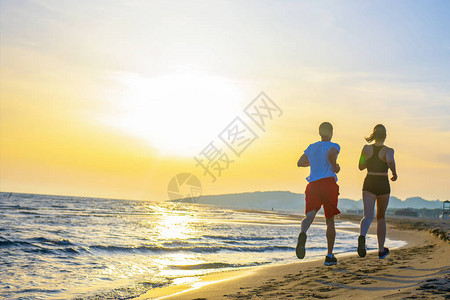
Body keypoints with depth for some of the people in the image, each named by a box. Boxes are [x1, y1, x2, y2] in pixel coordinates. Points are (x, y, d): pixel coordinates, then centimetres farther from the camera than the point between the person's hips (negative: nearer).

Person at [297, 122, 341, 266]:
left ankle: (302, 234, -50)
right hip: (328, 183, -3)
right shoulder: (334, 146, 4)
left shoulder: (311, 147, 18)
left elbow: (300, 163, 19)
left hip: (313, 184, 3)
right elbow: (330, 154, -19)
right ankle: (329, 256, 13)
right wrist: (335, 166, -2)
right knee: (330, 221, 9)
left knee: (310, 215, -14)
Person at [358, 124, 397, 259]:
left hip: (368, 184, 1)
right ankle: (381, 250, 24)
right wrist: (394, 174, -11)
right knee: (381, 217, 16)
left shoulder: (366, 148, 1)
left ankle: (362, 236, -43)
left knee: (368, 216, -9)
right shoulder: (388, 150, -7)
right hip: (383, 185, -1)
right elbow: (390, 161, -29)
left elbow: (361, 166, 12)